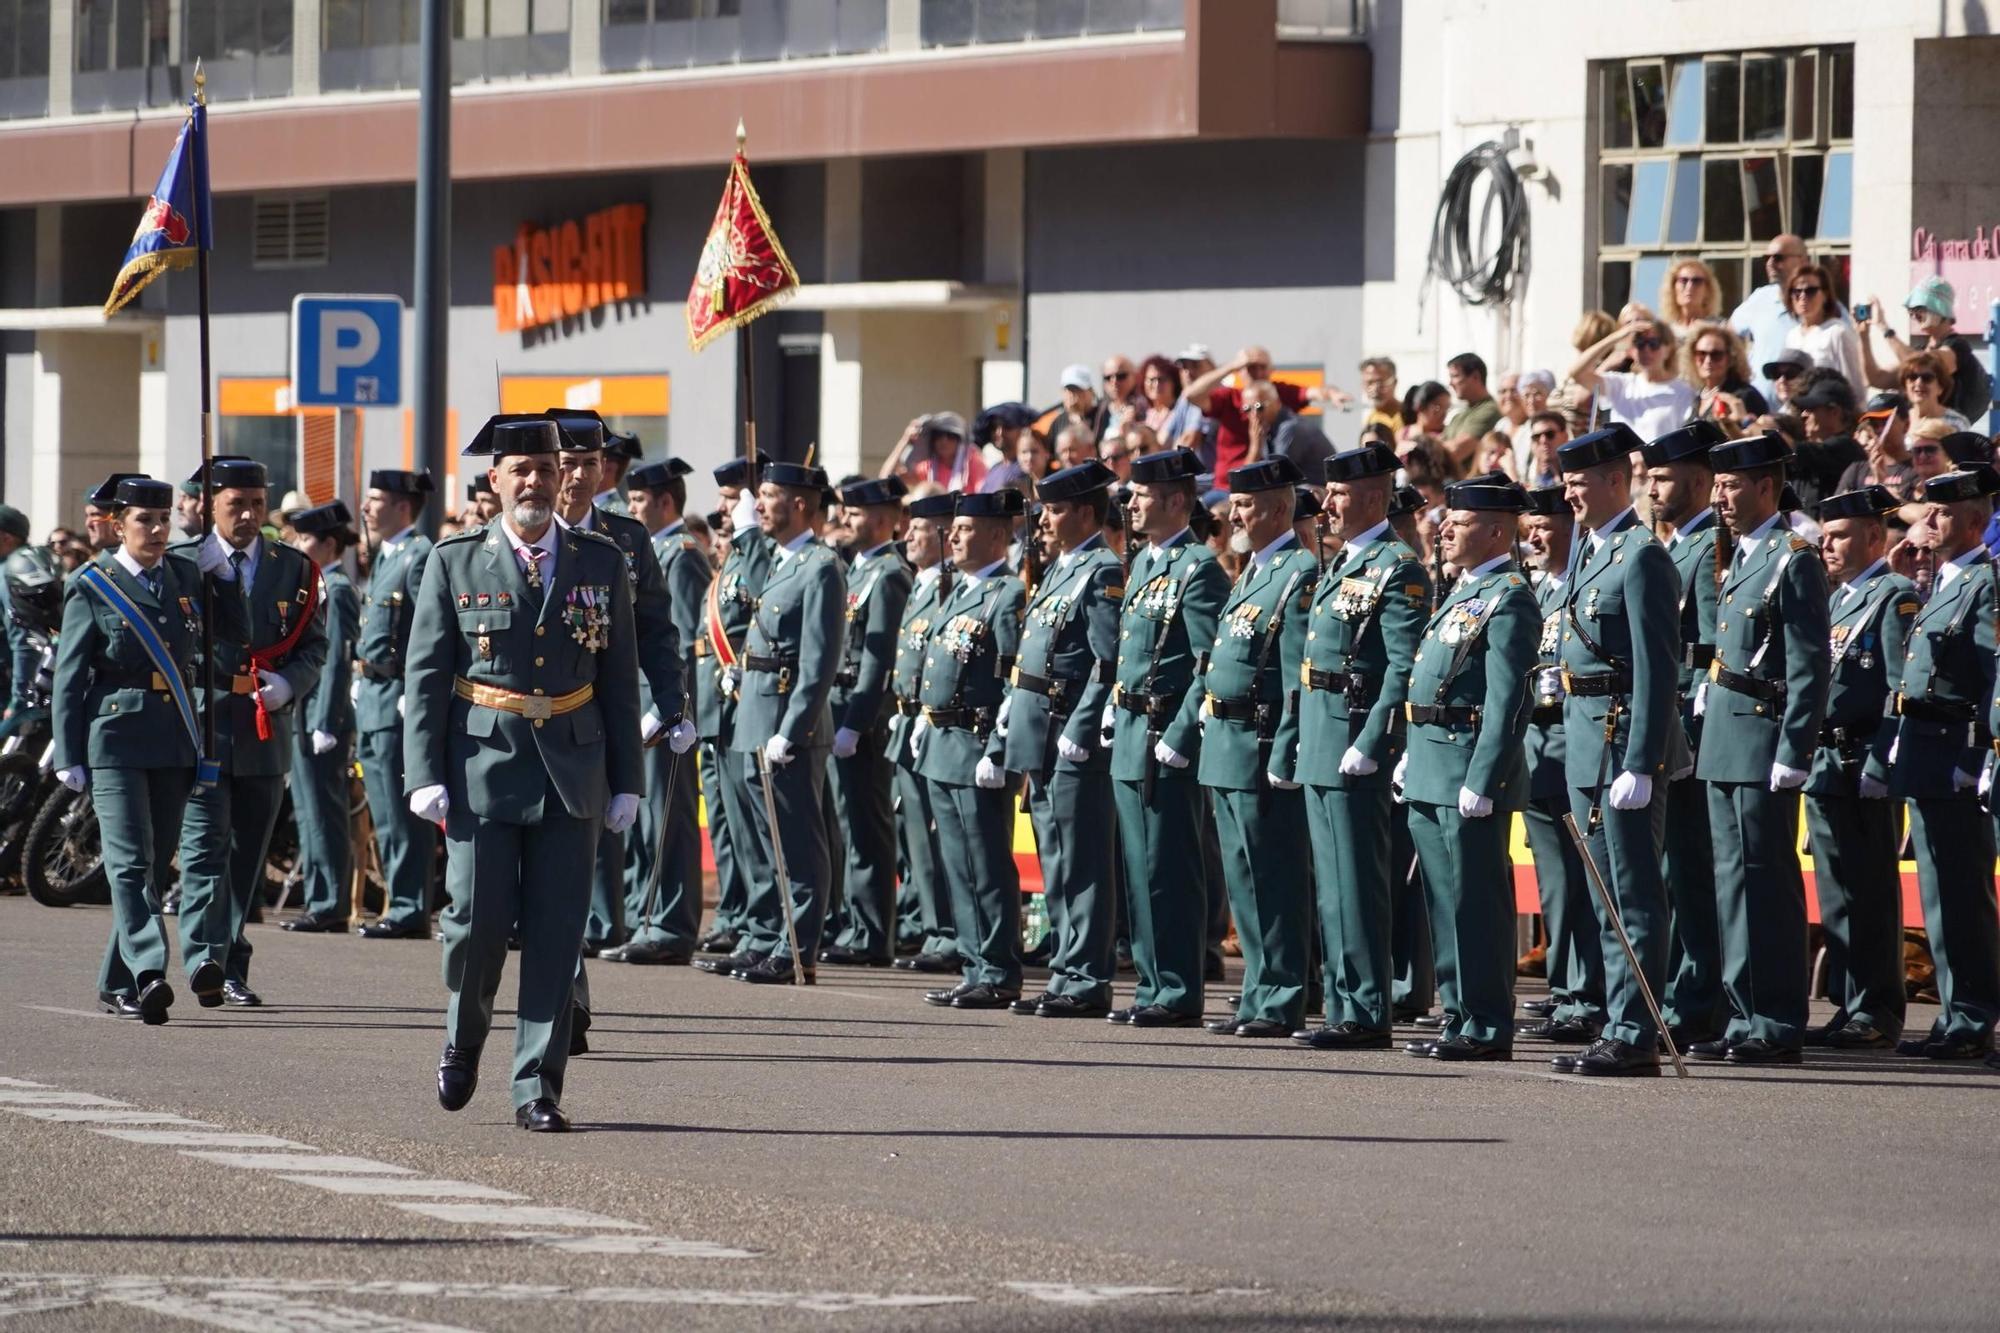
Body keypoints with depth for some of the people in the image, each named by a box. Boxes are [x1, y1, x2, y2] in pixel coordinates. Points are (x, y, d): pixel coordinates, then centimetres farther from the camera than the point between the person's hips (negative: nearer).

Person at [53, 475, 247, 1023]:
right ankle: (148, 973, -26)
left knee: (156, 864, 7)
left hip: (174, 744, 5)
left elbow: (236, 633, 16)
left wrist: (221, 572, 5)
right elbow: (69, 678, -2)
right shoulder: (92, 588, -1)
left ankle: (117, 984, 16)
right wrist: (69, 758, -6)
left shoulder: (185, 574, 12)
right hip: (115, 740, -5)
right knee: (130, 862, -14)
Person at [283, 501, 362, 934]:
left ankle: (330, 907, -6)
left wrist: (325, 726, -20)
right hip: (307, 718, 10)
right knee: (312, 811, 12)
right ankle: (321, 902, 16)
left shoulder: (337, 591, -12)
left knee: (324, 813, -7)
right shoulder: (319, 588, 17)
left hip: (323, 717, -10)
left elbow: (337, 661, -17)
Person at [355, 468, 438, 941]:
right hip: (371, 698, 10)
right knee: (386, 817, 12)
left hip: (399, 699, -10)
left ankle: (410, 910, -5)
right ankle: (401, 905, 16)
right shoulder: (383, 558, 18)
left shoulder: (421, 556, -12)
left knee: (404, 814, -7)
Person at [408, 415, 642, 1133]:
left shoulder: (601, 562, 7)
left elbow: (620, 678, 9)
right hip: (483, 769, -1)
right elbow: (424, 676, 1)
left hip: (572, 772, 1)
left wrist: (627, 781, 5)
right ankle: (463, 1039, 24)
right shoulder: (456, 563, 2)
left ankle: (537, 1086, 3)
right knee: (479, 921, -4)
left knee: (557, 933, -1)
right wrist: (425, 776, -7)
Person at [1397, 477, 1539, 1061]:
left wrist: (1481, 783, -22)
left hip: (1470, 771, -10)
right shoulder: (1464, 591, 18)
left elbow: (1506, 703, -18)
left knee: (1475, 901, -6)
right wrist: (1413, 755, 19)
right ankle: (1460, 1017, 18)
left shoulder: (1508, 600, -13)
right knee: (1444, 900, 12)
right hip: (1431, 773, 10)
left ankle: (1488, 1028, -3)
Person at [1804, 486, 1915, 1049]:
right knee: (1837, 893, 9)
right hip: (1826, 765, 9)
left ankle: (1877, 1014, -3)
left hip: (1867, 768, -9)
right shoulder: (1837, 601, 20)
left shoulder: (1896, 597, -7)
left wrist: (1878, 765, -19)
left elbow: (1902, 689, -14)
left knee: (1873, 892, -6)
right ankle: (1848, 1007, 13)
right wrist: (1812, 758, 15)